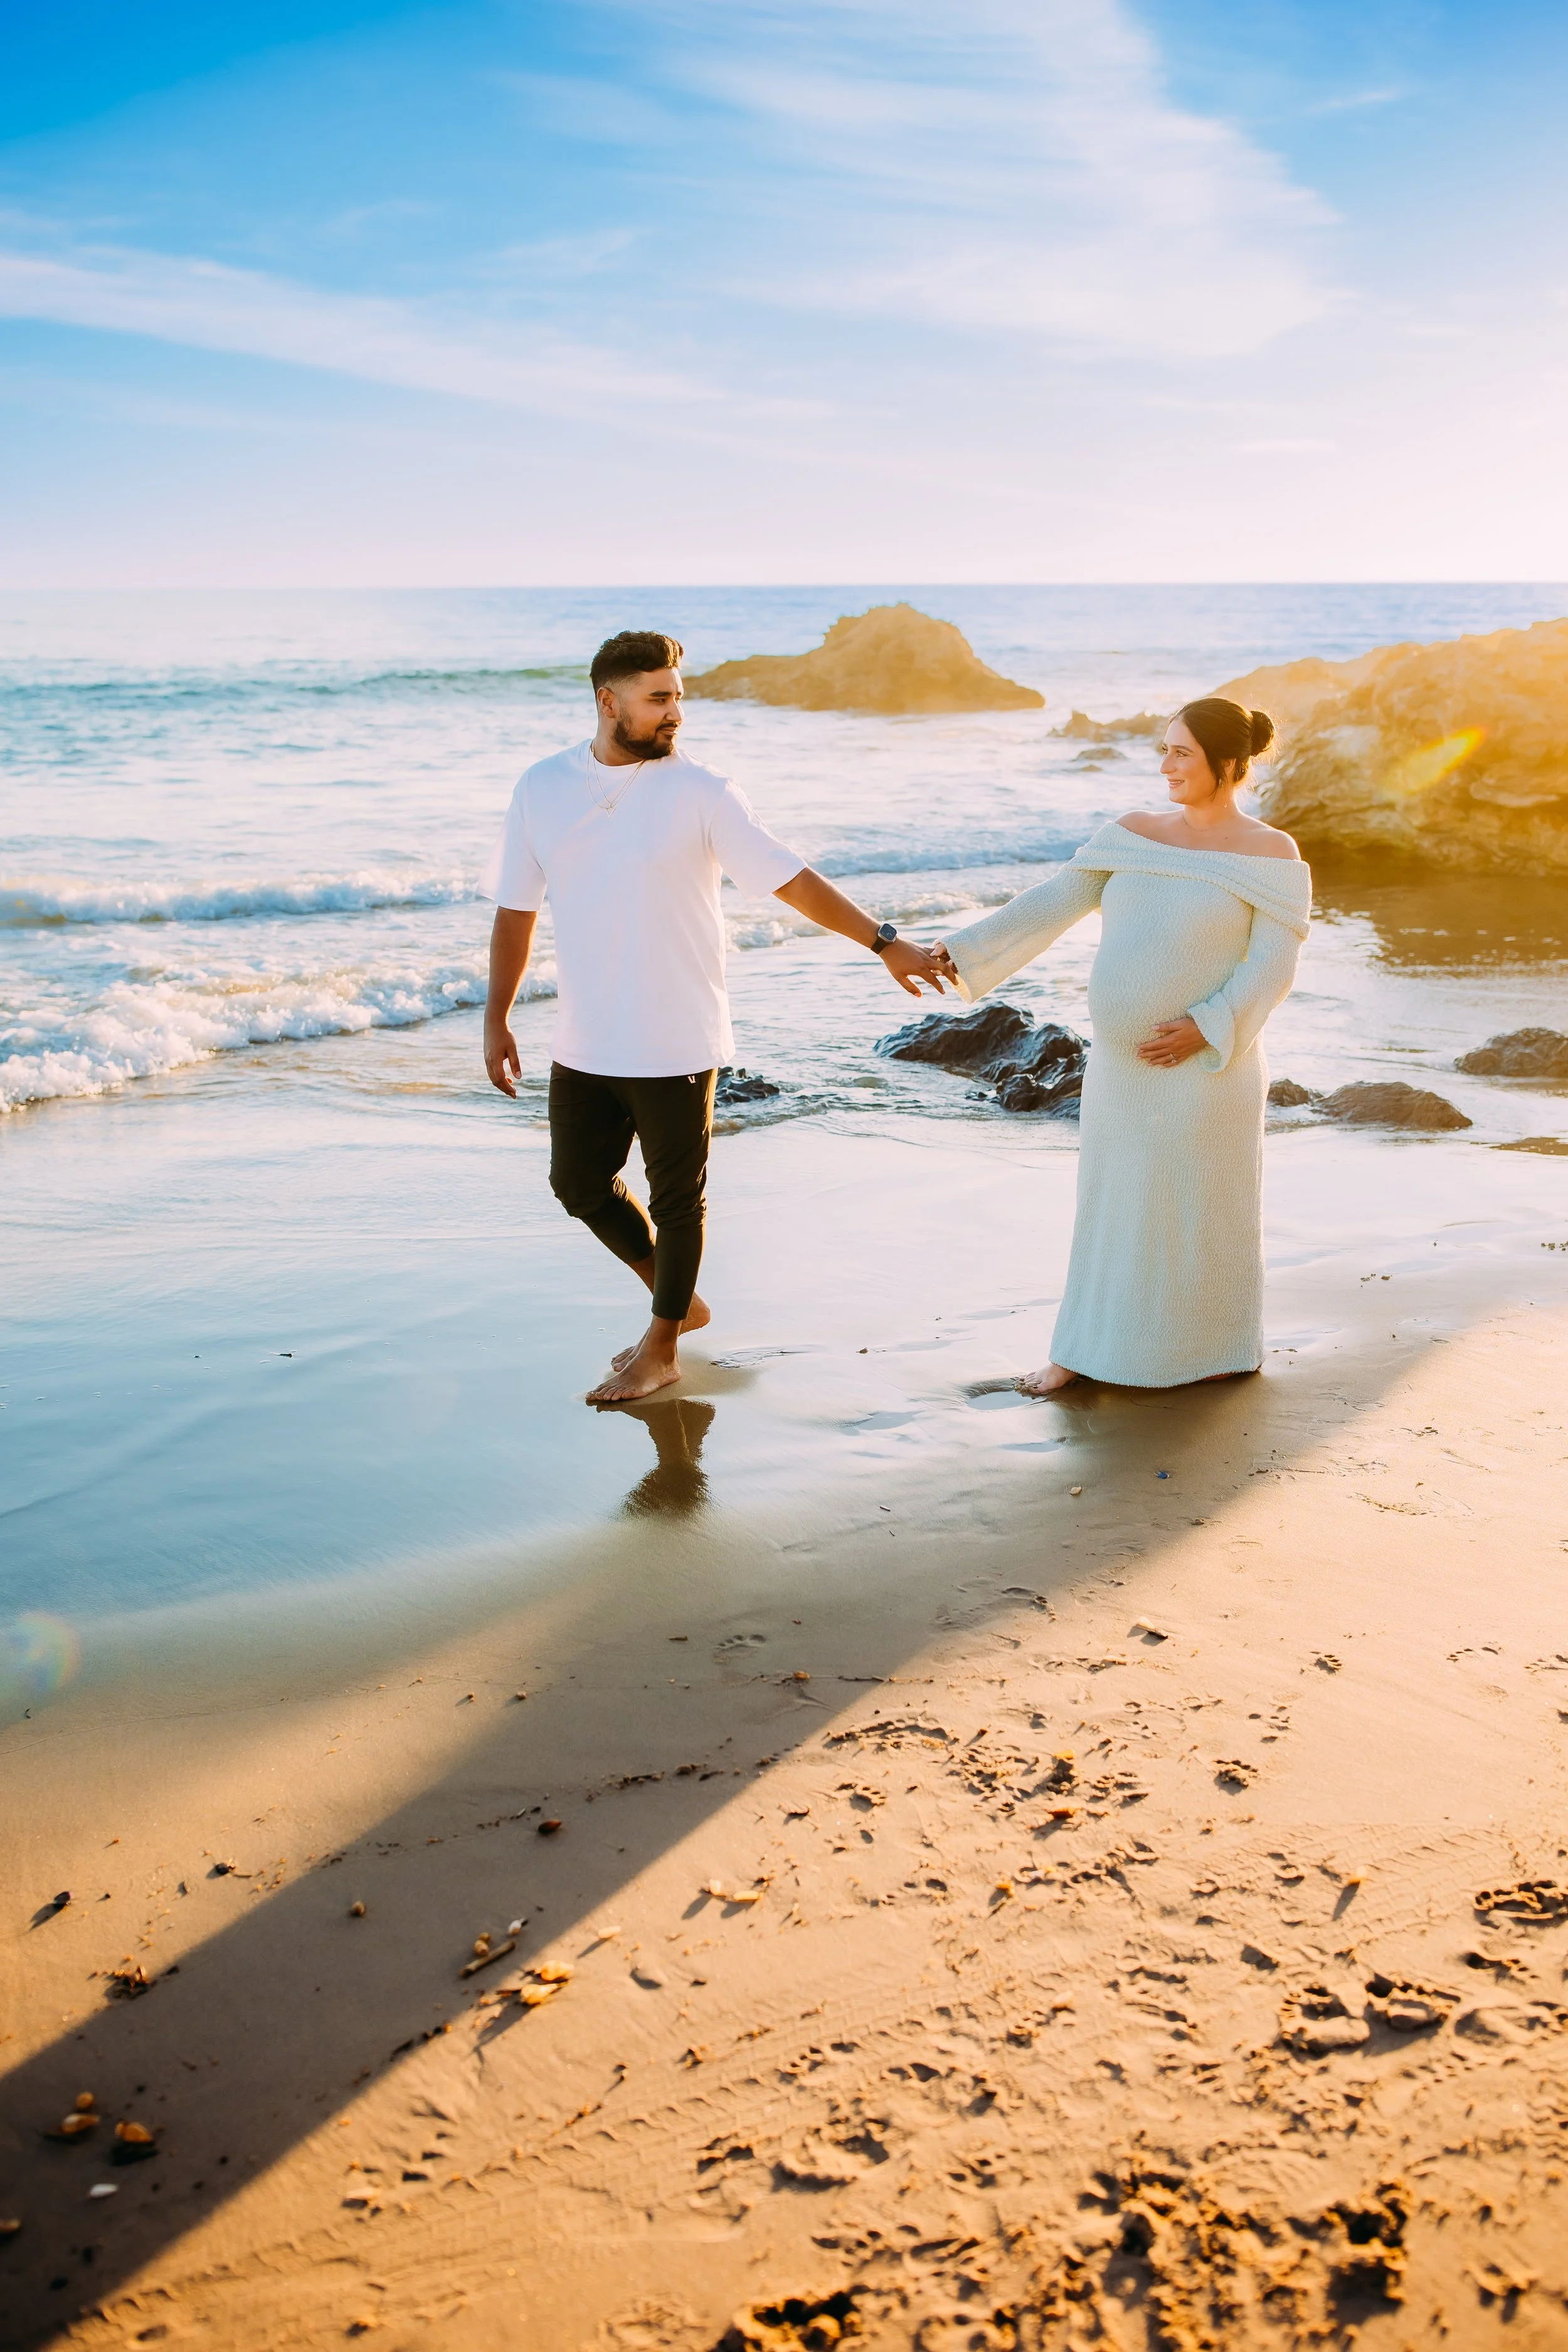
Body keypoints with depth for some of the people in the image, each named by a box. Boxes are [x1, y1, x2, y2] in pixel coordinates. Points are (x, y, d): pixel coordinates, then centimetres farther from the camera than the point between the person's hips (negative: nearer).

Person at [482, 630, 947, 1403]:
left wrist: (883, 941, -16)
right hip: (584, 1045, 4)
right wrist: (497, 1017, 7)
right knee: (579, 1184, 13)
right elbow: (515, 911, 8)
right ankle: (678, 1300, 35)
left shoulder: (699, 793, -9)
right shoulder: (542, 789, 1)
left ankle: (661, 1348, 27)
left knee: (677, 1199, 7)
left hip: (677, 1046, -4)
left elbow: (791, 879, -10)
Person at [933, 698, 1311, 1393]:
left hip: (1201, 1067, -5)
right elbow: (1052, 904, 1)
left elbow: (1273, 966, -12)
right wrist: (965, 952, -6)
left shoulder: (1269, 855, -8)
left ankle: (1222, 1347, 27)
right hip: (1120, 1065, 5)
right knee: (1110, 1199, 13)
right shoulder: (1135, 833, 4)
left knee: (1204, 1205, 7)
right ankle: (1087, 1349, 24)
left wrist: (1208, 1028, -24)